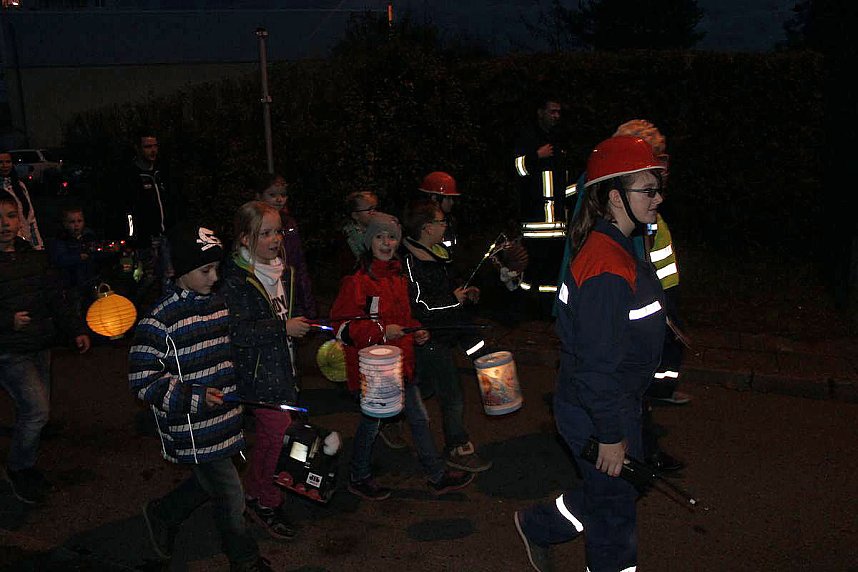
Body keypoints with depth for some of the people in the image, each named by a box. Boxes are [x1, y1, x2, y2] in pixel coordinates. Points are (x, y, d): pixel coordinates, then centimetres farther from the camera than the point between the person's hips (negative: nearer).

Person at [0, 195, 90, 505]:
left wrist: (76, 330, 7)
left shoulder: (35, 256, 7)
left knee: (34, 411, 14)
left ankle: (25, 469, 33)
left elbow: (55, 298, 12)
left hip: (40, 348, 6)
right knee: (36, 410, -12)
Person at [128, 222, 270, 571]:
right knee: (231, 499, 3)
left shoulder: (218, 303, 5)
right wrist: (196, 397, -23)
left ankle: (161, 515, 48)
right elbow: (142, 381, -17)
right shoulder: (159, 319, -18)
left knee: (208, 482, 23)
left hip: (226, 420, 7)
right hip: (194, 432, -7)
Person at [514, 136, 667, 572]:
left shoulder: (617, 248, 4)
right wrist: (611, 435, -21)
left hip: (616, 403, 9)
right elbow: (597, 364, -28)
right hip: (597, 416, -9)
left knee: (616, 491, 24)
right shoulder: (607, 269, -29)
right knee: (614, 510, 10)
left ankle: (538, 525, 41)